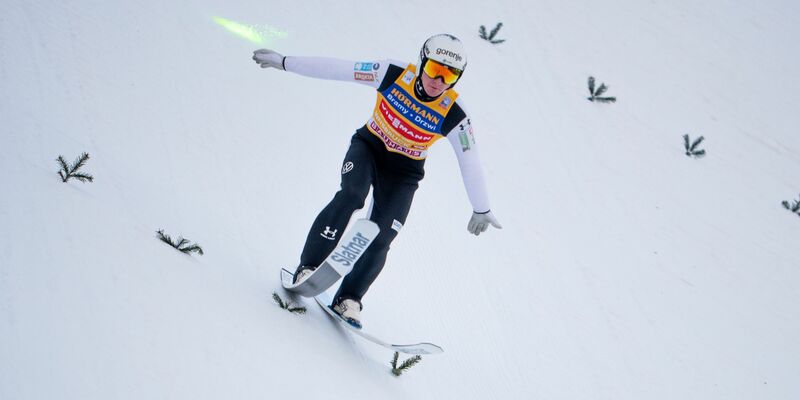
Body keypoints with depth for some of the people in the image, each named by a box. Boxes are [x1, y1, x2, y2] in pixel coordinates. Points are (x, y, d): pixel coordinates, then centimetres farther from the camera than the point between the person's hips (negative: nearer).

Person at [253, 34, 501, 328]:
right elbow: (337, 69, -18)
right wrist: (283, 62, -14)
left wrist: (481, 209, -4)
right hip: (368, 147, 0)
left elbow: (470, 163, -12)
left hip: (403, 172, 0)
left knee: (379, 240, -12)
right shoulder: (394, 74, -22)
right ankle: (308, 266, -21)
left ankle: (348, 298, 4)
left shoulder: (454, 115, -23)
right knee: (350, 196, -28)